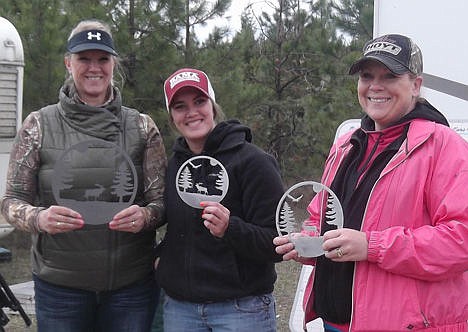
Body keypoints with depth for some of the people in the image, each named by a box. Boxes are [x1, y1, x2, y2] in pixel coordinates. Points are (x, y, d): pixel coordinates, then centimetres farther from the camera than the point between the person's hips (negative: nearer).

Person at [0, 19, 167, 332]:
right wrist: (39, 218, -20)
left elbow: (161, 201, 4)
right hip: (59, 286, 0)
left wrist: (145, 216, -19)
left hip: (132, 284, 1)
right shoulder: (39, 125, 0)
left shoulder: (141, 127, 2)